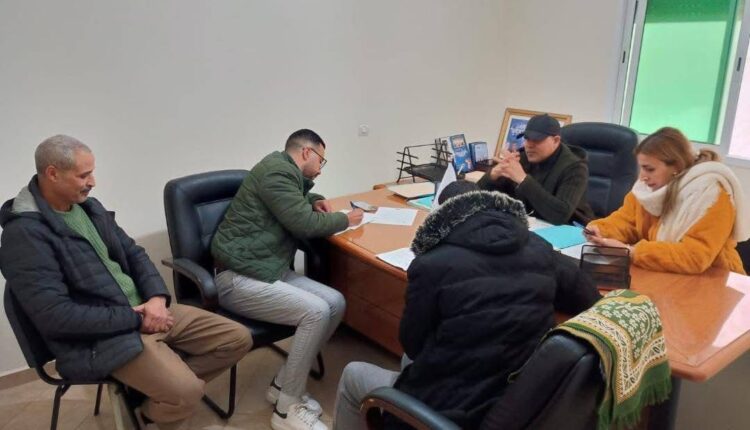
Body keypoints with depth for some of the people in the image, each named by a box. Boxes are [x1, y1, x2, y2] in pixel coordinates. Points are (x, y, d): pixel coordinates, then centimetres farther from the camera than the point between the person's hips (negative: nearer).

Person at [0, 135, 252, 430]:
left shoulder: (89, 206, 10)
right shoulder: (24, 233, -16)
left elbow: (133, 253, 12)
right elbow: (54, 314, -22)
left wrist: (157, 297, -8)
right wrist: (134, 318, -17)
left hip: (146, 308, 8)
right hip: (100, 336, -8)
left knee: (238, 339, 1)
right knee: (187, 392, -26)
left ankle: (160, 383, 12)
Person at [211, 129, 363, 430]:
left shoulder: (286, 172, 18)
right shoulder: (276, 169, -13)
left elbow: (296, 204, 39)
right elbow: (304, 224, -18)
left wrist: (314, 202, 15)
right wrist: (344, 219, -2)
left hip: (270, 269, 10)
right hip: (239, 277, -10)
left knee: (336, 303, -5)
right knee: (316, 312, -24)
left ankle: (282, 384, 6)